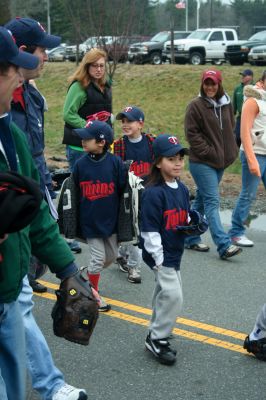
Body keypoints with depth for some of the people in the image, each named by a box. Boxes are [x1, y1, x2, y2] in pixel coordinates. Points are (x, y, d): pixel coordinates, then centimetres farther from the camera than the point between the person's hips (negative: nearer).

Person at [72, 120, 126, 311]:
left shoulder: (115, 162, -10)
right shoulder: (81, 164, -7)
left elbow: (122, 190, -3)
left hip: (110, 218, 1)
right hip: (90, 219, -1)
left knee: (112, 255, 14)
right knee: (98, 257, 3)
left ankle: (88, 274, 40)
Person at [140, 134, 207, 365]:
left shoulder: (182, 189, 5)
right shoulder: (153, 193, -20)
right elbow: (150, 229, -19)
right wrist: (158, 259, -19)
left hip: (175, 252, 8)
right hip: (160, 254, -8)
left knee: (164, 293, 20)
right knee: (173, 295, -12)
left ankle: (158, 331, 38)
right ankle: (157, 339, 4)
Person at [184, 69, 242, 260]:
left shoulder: (226, 104, 9)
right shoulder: (196, 106, -8)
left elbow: (230, 128, 20)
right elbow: (192, 133, -11)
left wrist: (230, 150, 9)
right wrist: (208, 152, -14)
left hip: (220, 161, 7)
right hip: (202, 162, -7)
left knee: (202, 200, 14)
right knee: (212, 201, -10)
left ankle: (191, 238, 25)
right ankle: (224, 246, -14)